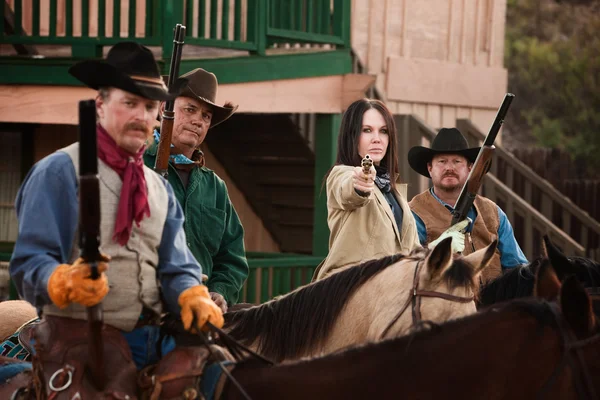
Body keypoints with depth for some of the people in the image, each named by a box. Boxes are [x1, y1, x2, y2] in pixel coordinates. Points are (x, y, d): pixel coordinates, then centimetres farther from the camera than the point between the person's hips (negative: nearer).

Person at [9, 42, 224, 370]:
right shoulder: (59, 172, -1)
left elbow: (175, 268, 14)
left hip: (152, 343, 6)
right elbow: (30, 261, -8)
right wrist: (65, 283, -29)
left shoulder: (160, 189, 20)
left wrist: (192, 297, -8)